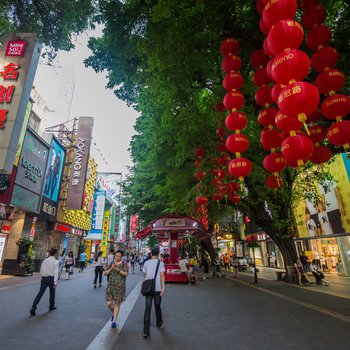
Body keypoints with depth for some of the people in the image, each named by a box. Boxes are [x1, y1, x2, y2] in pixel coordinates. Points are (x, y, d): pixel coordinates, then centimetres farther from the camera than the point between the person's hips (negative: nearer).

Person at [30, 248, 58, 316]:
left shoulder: (45, 260, 8)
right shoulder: (55, 262, -7)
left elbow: (41, 271, 14)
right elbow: (56, 273, -13)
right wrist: (55, 283, -11)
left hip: (44, 278, 4)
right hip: (51, 278, -4)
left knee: (40, 293, 5)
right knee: (52, 293, 15)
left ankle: (33, 307, -8)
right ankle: (51, 306, 29)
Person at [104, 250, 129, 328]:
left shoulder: (124, 264, -3)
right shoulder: (111, 263, 7)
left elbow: (126, 274, -14)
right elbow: (105, 273, 5)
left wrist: (118, 269, -23)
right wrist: (111, 268, -12)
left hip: (120, 286, -3)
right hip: (110, 285, 3)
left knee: (117, 303, 2)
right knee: (109, 303, 1)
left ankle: (114, 321, 18)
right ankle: (114, 314, 33)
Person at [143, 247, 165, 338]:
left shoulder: (146, 263, 3)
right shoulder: (160, 263, -6)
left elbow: (145, 275, 12)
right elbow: (162, 276, -12)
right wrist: (163, 288, -10)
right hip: (158, 288, -1)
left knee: (147, 308, 3)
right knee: (157, 306, 17)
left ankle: (146, 331, -1)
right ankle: (159, 323, 38)